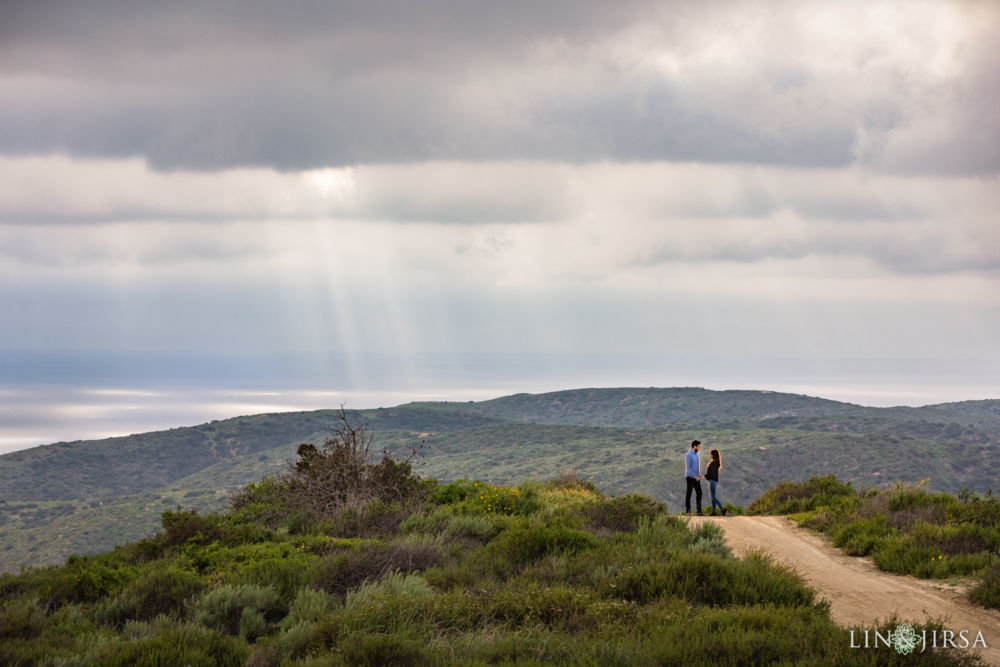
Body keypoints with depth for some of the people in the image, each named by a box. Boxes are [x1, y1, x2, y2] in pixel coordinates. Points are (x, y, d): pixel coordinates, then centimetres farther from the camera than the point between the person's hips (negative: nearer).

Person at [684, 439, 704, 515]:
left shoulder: (696, 455, 15)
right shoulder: (689, 455, -13)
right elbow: (688, 468, -19)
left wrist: (700, 476, 7)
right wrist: (696, 477, -20)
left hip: (696, 478, 8)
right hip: (690, 478, -8)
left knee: (699, 493, 0)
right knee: (689, 494, 0)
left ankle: (699, 511, -2)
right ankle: (687, 510, 9)